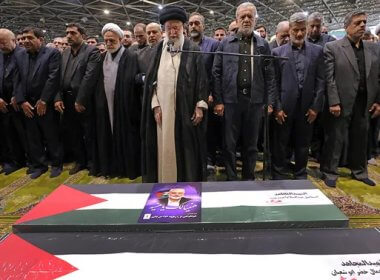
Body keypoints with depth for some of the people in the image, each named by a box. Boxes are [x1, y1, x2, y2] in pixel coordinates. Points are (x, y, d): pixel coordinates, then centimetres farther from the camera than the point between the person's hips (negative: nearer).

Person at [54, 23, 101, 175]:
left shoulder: (92, 51, -7)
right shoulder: (65, 53, 14)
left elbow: (90, 77, -16)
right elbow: (59, 77, 9)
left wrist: (80, 101, -17)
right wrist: (58, 98, -3)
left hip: (84, 101, -6)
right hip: (67, 101, 7)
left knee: (89, 134, 5)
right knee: (72, 133, 14)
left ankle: (92, 161, 22)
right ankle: (80, 160, 30)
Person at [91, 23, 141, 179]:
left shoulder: (132, 58, -6)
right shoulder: (102, 58, 11)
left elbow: (135, 82, -9)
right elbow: (98, 82, 14)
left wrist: (133, 108, -13)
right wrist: (97, 101, 7)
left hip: (124, 106, -5)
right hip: (105, 106, 5)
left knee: (125, 137, 3)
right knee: (108, 138, 11)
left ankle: (129, 168, 17)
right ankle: (109, 166, 24)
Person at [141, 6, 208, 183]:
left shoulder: (193, 50, 2)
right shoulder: (158, 50, 9)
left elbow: (201, 79, 0)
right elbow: (152, 79, 7)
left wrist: (200, 106, -7)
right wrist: (155, 105, -2)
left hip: (185, 108, -2)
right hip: (163, 108, 2)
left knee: (186, 146, 4)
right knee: (164, 147, 6)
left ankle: (187, 181, 18)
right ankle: (165, 180, 20)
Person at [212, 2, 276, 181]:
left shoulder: (263, 45, 9)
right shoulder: (225, 43, 6)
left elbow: (269, 75, 5)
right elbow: (216, 73, 1)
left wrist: (270, 102, -2)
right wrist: (218, 101, -5)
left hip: (255, 100, 1)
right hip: (231, 99, -1)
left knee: (251, 144, 11)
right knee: (230, 144, 6)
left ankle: (249, 179, 26)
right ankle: (231, 179, 20)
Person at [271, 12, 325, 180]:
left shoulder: (317, 51, 7)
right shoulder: (277, 52, 2)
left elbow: (320, 81, 4)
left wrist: (316, 106, -3)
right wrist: (277, 107, -7)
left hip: (307, 108, 2)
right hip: (284, 107, -1)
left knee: (303, 146, 12)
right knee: (280, 146, 7)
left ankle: (301, 177, 28)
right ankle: (279, 177, 22)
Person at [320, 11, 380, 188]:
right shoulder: (332, 48, -4)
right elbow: (329, 78, -10)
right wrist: (334, 102, -16)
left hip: (364, 103, 5)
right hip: (341, 103, -5)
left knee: (360, 139, 15)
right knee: (334, 139, 2)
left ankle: (359, 171, 31)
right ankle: (330, 173, 16)